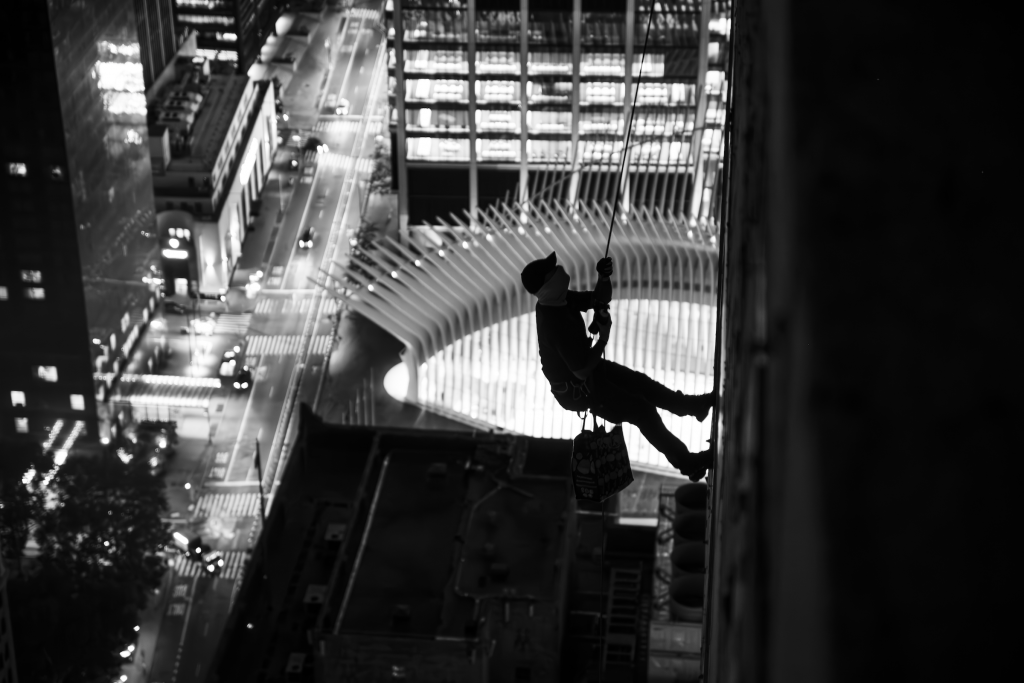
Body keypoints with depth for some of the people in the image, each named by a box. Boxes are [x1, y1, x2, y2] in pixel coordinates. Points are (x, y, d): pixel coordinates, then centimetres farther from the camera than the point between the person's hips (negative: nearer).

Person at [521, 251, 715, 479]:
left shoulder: (560, 299, -10)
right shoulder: (557, 324, -38)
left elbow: (600, 299, 5)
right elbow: (582, 372, -33)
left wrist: (604, 278, -17)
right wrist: (603, 339, -23)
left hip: (580, 370, 9)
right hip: (577, 390, -9)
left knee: (640, 383, 19)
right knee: (643, 411, -2)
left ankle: (692, 405, 39)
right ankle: (686, 462, 10)